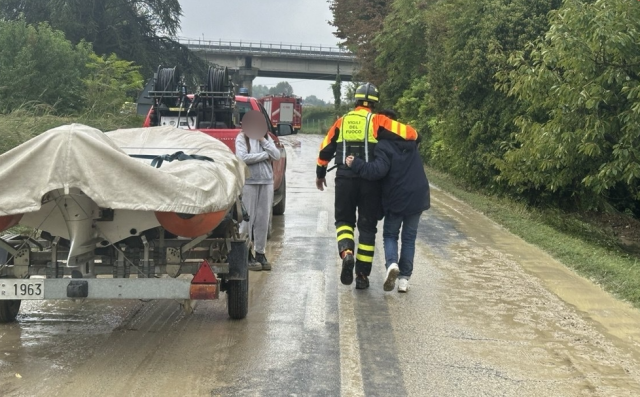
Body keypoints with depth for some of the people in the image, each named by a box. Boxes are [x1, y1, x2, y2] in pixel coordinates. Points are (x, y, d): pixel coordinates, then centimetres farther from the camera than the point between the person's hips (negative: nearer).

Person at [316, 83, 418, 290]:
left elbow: (326, 148, 13)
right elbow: (409, 133, -11)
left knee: (344, 219, 15)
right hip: (370, 180, -1)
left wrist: (320, 174, 26)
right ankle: (362, 275, 11)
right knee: (367, 227, 9)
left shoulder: (342, 121, 8)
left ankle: (346, 253, -16)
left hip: (345, 179, 2)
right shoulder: (377, 121, -2)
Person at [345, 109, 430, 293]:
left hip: (395, 198, -4)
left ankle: (392, 264, -15)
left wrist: (355, 164, -19)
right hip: (417, 197, 5)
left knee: (390, 235, 13)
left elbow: (378, 170, -26)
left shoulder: (383, 146, -14)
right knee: (409, 238, 12)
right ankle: (404, 279, 9)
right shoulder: (410, 140, 7)